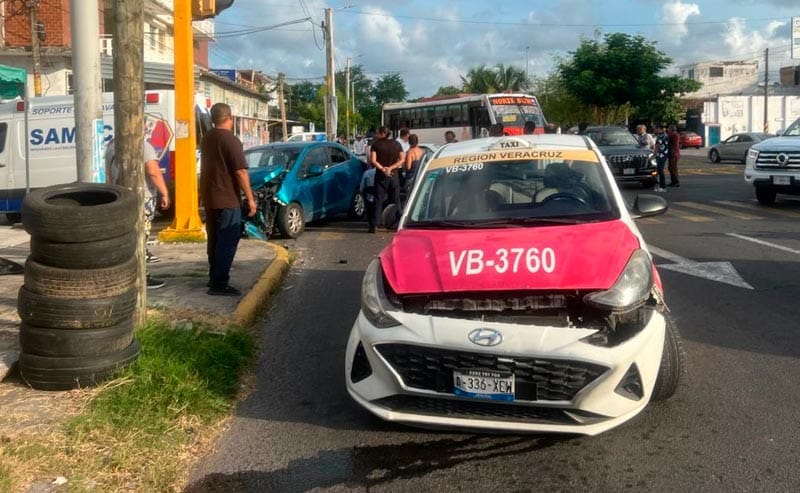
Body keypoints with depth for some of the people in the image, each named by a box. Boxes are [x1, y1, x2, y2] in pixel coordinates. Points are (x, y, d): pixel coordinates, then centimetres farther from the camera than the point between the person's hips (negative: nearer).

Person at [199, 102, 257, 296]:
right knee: (227, 242, -5)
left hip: (209, 198, 9)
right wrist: (250, 199, -15)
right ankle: (219, 284, -6)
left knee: (215, 240, 16)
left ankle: (214, 278, 22)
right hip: (227, 200, -9)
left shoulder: (206, 139, 11)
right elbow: (241, 172, -19)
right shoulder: (230, 140, -16)